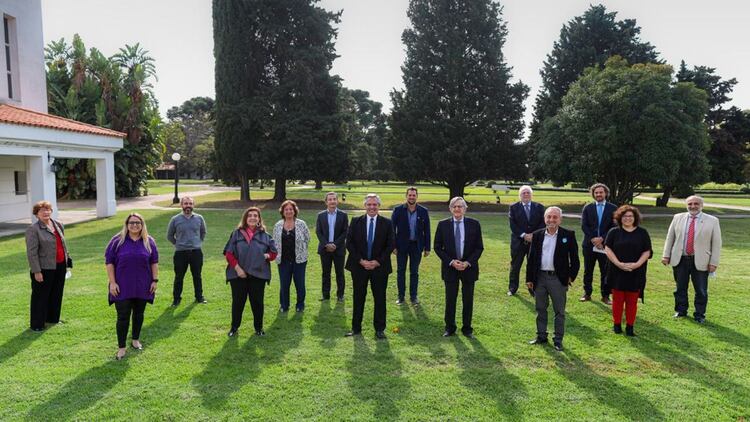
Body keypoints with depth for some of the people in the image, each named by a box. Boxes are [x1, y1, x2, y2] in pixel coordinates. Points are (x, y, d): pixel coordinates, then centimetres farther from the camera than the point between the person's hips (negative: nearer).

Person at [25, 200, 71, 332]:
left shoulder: (59, 225, 9)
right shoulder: (33, 229, -11)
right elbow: (31, 253, -14)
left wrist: (67, 258, 18)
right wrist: (36, 271, -17)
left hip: (60, 266, 6)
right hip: (44, 269, -6)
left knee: (57, 294, 17)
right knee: (41, 296, 4)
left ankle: (53, 318, 33)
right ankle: (37, 324, 15)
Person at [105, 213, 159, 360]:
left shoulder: (149, 241, 3)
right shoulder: (117, 241, -3)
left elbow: (154, 262, 8)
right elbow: (109, 262, -2)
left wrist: (155, 280, 2)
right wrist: (112, 283, -8)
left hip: (142, 286, 2)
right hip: (123, 287, -2)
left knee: (138, 314, 13)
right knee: (123, 317, -3)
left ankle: (135, 339, 31)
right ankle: (121, 347, 5)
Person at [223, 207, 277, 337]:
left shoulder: (264, 235, 6)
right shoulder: (237, 233, 1)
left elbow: (274, 252, 9)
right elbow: (228, 253, -3)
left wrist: (267, 255, -13)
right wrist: (237, 268, -12)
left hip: (258, 274, 1)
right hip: (239, 274, -1)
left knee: (257, 301, 8)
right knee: (238, 301, 7)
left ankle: (258, 327, 23)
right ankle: (234, 327, 22)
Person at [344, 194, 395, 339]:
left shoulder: (387, 223, 0)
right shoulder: (356, 222, 2)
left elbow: (390, 245, -2)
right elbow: (349, 243, -1)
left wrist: (377, 261, -11)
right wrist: (361, 260, -10)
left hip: (379, 266, 0)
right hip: (359, 266, 1)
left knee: (380, 298, 5)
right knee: (358, 298, 8)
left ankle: (379, 329, 17)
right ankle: (356, 328, 20)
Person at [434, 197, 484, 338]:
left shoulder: (474, 224, -2)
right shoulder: (443, 224, -2)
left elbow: (479, 247, 0)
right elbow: (437, 247, -1)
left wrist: (468, 262, -12)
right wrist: (451, 262, -12)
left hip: (469, 267, 0)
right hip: (449, 268, 0)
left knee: (468, 300, 8)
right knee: (450, 299, 6)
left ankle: (467, 328, 22)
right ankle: (450, 328, 21)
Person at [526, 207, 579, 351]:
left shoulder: (568, 235, -4)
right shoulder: (537, 235, 3)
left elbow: (574, 258, -1)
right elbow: (531, 258, 6)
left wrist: (572, 276, -5)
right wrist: (529, 278, 3)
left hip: (558, 278, -3)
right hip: (540, 277, 3)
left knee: (559, 311, 6)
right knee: (540, 309, 13)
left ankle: (558, 340, 16)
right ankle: (541, 336, 26)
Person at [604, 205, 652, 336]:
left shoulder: (642, 233, 6)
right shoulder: (614, 232, 3)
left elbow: (647, 252, 3)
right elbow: (608, 249, -3)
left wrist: (637, 264, -12)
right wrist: (618, 264, -14)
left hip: (636, 273, 1)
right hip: (617, 272, 0)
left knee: (632, 301, 4)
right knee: (617, 299, 4)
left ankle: (630, 326, 13)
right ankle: (617, 325, 16)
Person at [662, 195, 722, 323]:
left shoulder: (712, 221, -1)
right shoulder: (678, 218, 5)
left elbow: (716, 243, -2)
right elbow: (670, 238, 9)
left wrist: (714, 262, -7)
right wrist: (666, 255, 4)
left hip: (700, 262, -2)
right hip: (680, 260, 2)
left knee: (701, 290, 6)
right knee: (680, 288, 13)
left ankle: (699, 314, 21)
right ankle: (681, 310, 29)